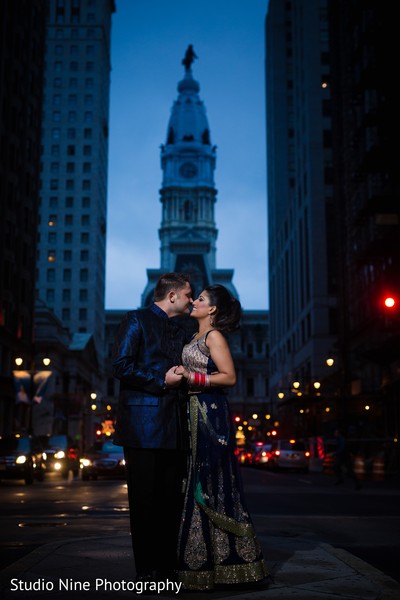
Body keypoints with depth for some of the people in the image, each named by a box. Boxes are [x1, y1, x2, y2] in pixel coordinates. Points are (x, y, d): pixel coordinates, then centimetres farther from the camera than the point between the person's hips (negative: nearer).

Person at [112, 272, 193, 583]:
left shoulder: (181, 330, 21)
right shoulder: (137, 320, -1)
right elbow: (121, 366, -10)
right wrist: (161, 381, -13)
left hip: (173, 426, 7)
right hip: (143, 425, -7)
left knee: (172, 499, 7)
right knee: (145, 499, -1)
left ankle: (169, 565, 15)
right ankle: (146, 570, 6)